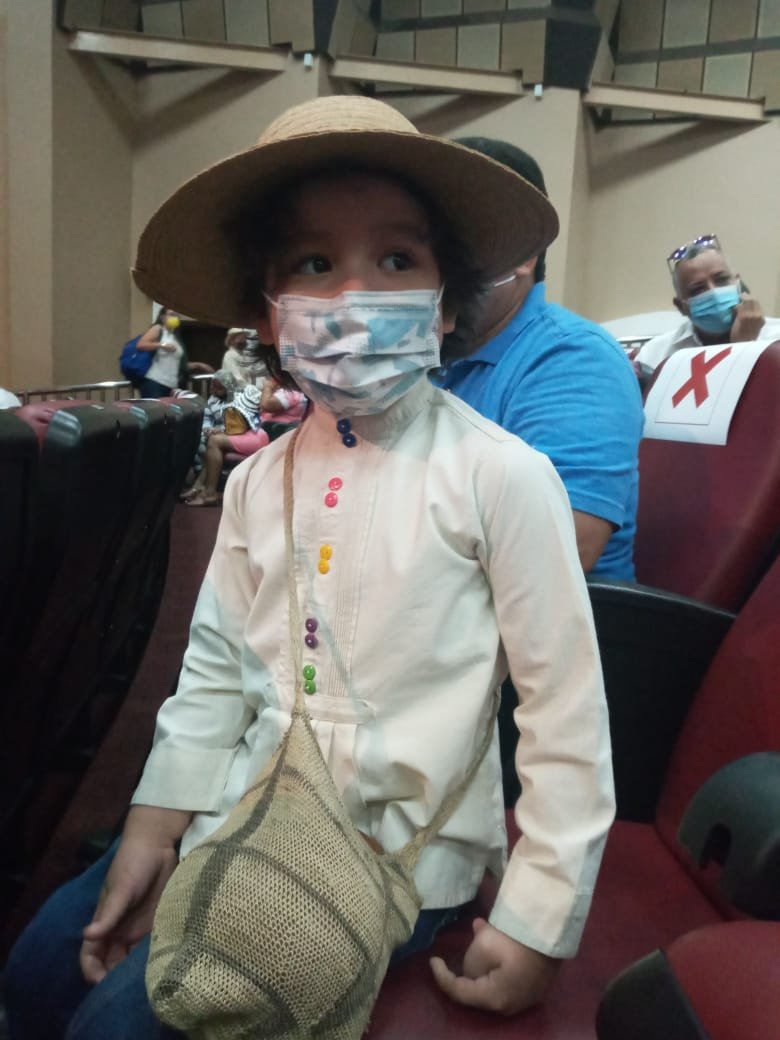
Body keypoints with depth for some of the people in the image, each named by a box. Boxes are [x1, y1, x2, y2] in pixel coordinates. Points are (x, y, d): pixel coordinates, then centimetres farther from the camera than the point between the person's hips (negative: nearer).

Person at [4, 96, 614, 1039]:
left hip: (397, 852, -5)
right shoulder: (259, 482, 0)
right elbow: (216, 672, 6)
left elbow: (565, 705, -14)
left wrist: (539, 921, -11)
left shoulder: (501, 475, -18)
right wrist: (154, 828, 0)